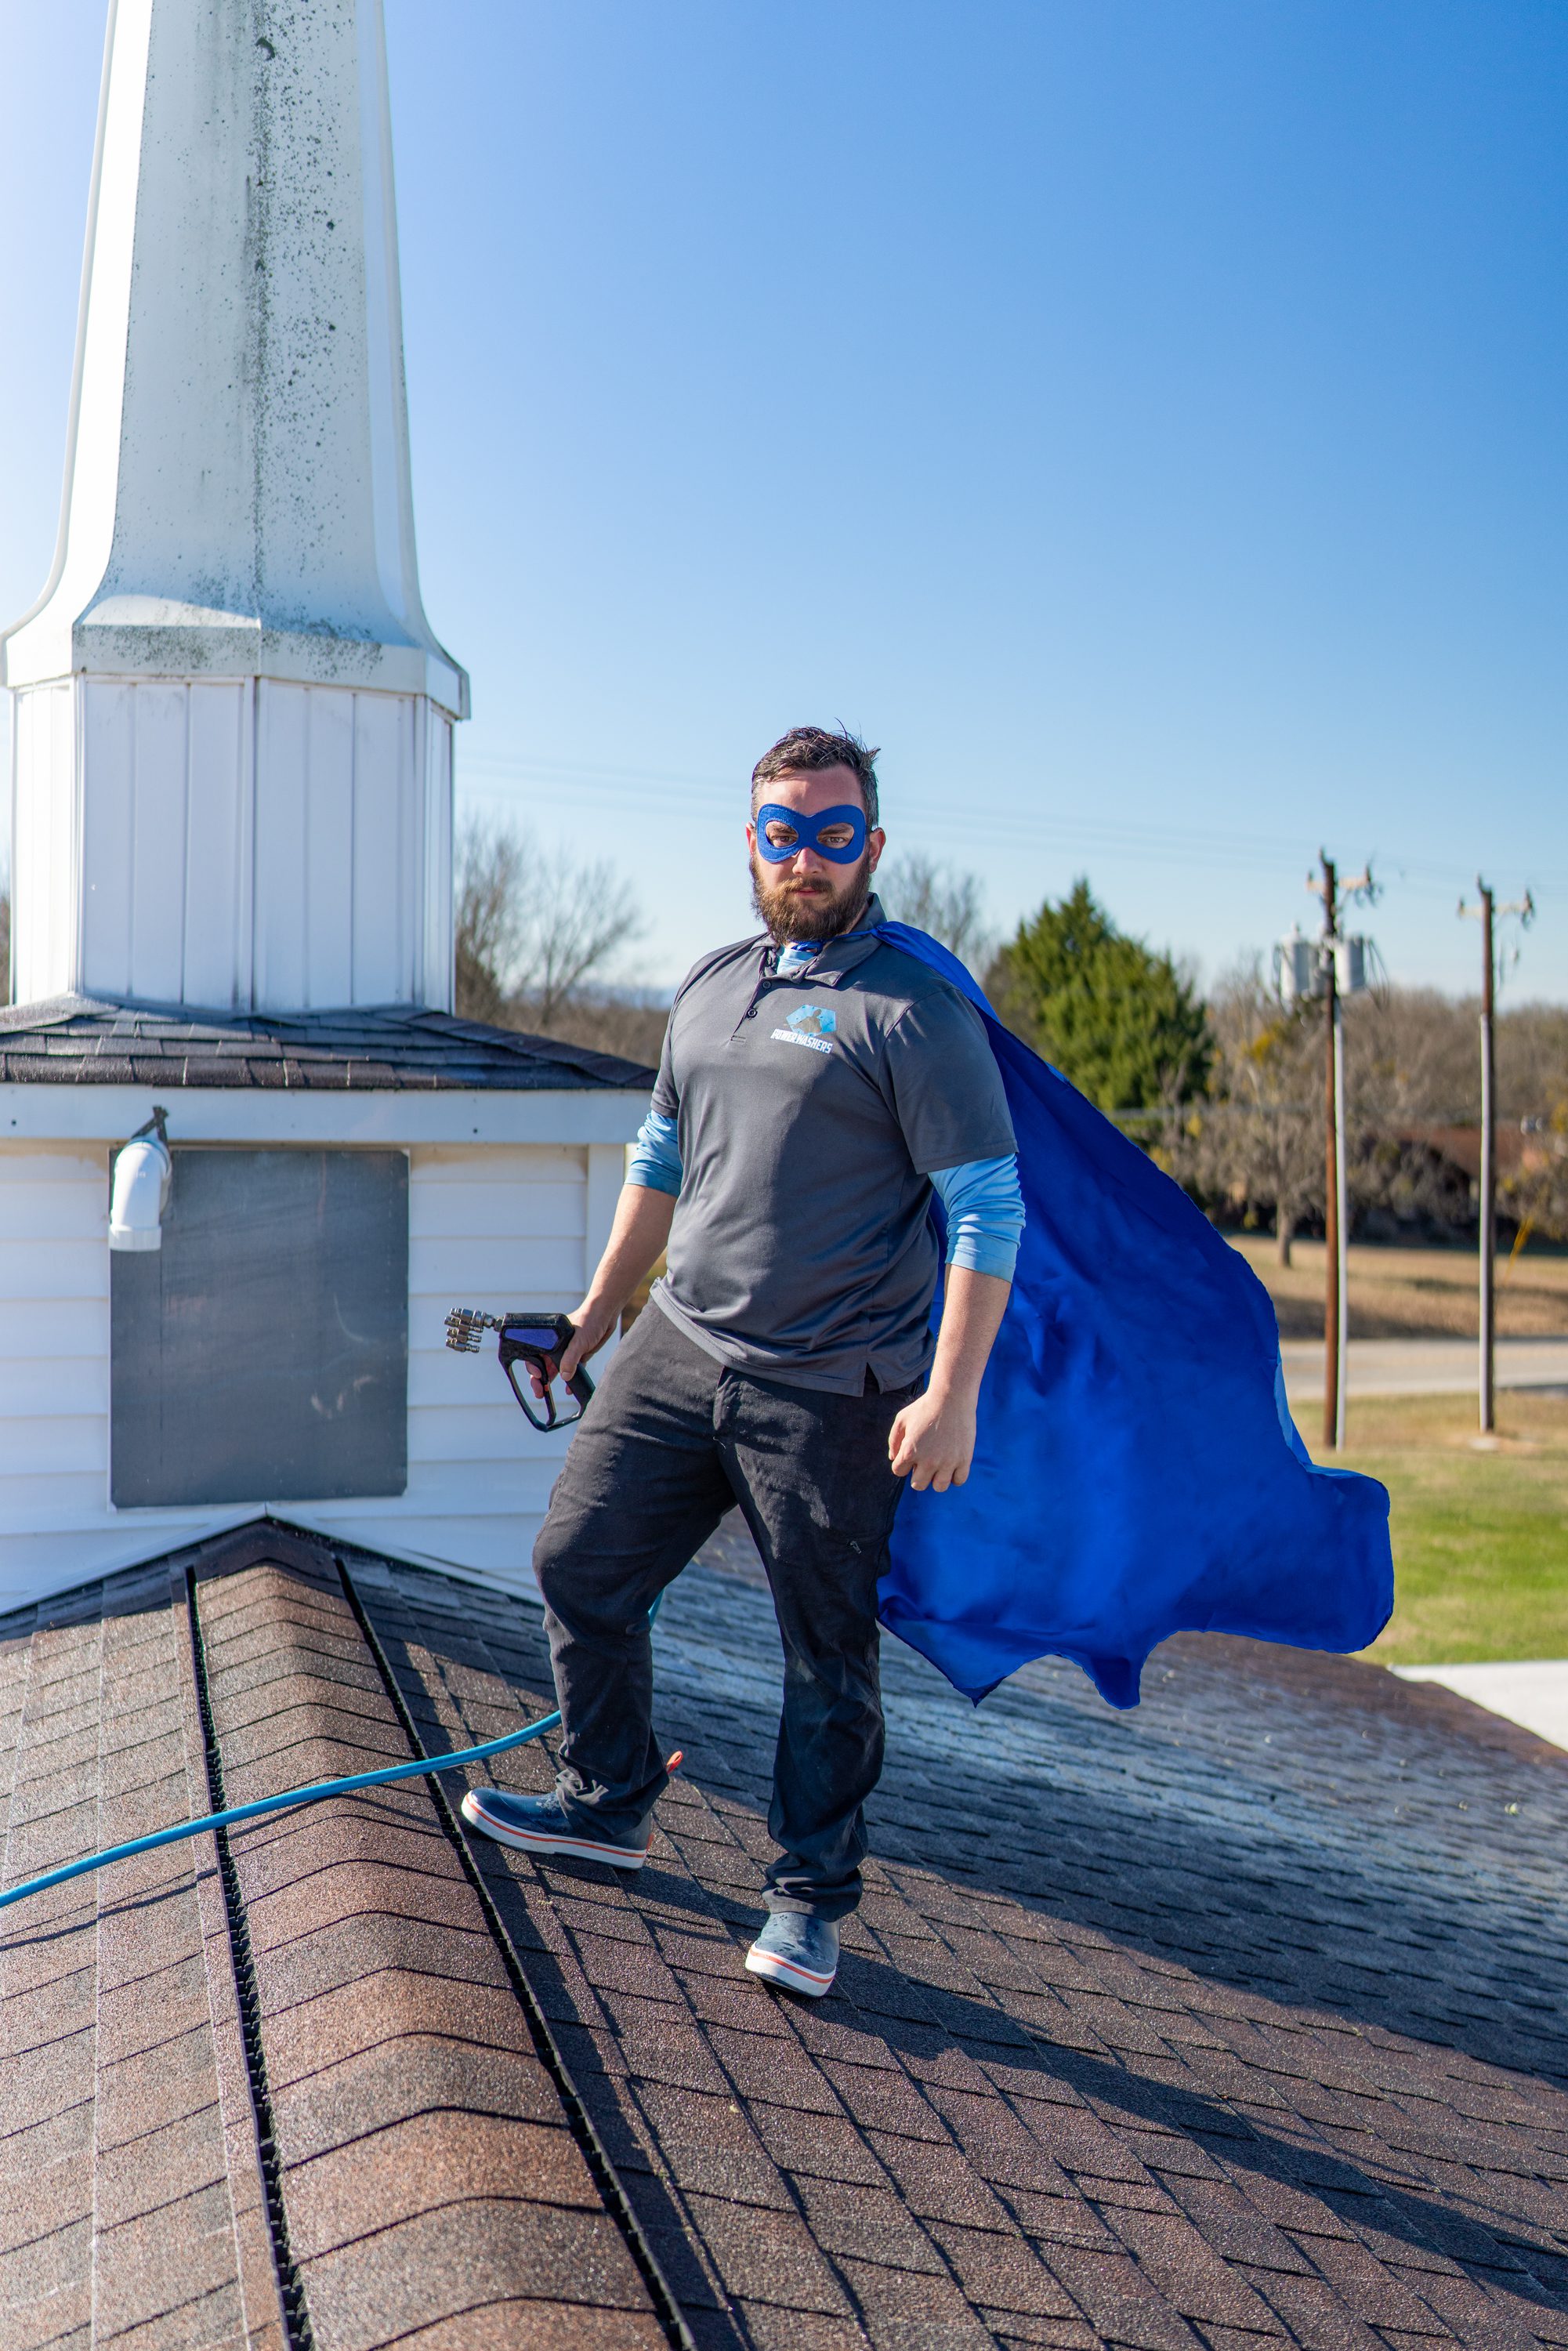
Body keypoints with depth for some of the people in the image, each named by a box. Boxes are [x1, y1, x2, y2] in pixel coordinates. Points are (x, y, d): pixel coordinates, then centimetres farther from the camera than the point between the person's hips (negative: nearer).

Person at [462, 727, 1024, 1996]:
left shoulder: (916, 1009, -10)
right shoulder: (709, 987, 11)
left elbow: (988, 1209, -12)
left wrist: (953, 1394, -17)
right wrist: (600, 1308, 24)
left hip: (829, 1392, -6)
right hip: (678, 1352, 7)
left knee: (828, 1656, 4)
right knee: (580, 1565, 12)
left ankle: (810, 1897, 23)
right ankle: (607, 1804, 34)